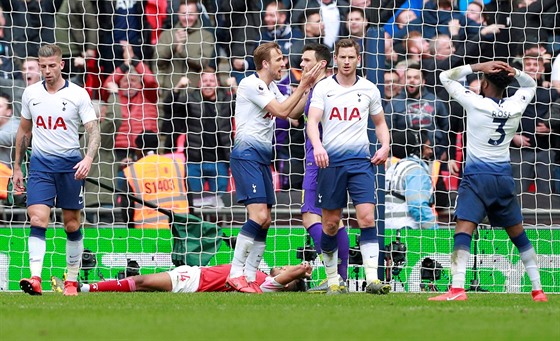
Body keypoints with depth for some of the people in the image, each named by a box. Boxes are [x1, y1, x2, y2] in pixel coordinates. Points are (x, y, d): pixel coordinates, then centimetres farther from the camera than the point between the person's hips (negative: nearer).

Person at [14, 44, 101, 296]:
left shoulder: (78, 95, -4)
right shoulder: (31, 93, 6)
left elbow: (94, 131, -6)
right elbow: (24, 131, 17)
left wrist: (89, 158, -24)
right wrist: (17, 167, 17)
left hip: (70, 165, -1)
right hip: (40, 164, 1)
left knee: (72, 225, 5)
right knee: (37, 220, -15)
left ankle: (71, 281, 16)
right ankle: (35, 279, -25)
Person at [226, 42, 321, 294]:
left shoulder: (271, 88, 18)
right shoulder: (251, 84, -10)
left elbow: (294, 113, 21)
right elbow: (282, 111, -14)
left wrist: (310, 88, 11)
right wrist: (303, 86, -8)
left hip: (263, 157, 10)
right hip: (246, 154, -10)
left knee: (264, 221, 5)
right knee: (259, 215, -20)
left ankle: (249, 278, 6)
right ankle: (236, 273, -18)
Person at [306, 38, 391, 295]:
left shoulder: (369, 89, 9)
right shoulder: (323, 88, 2)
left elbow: (380, 122, 21)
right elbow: (312, 120, -9)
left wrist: (385, 147, 2)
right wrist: (317, 146, -28)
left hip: (361, 160, 1)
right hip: (330, 160, -1)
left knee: (367, 217, -13)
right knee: (331, 223, 3)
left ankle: (372, 279, -16)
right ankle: (333, 280, 15)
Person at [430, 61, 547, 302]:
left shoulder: (475, 103, -8)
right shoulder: (516, 107, 3)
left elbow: (445, 77, 2)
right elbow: (530, 85, 25)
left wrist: (477, 67, -3)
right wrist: (515, 72, 4)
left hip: (477, 176, -5)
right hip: (504, 177, 5)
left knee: (464, 230, -15)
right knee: (518, 234, 17)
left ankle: (458, 289, -32)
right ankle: (538, 289, 20)